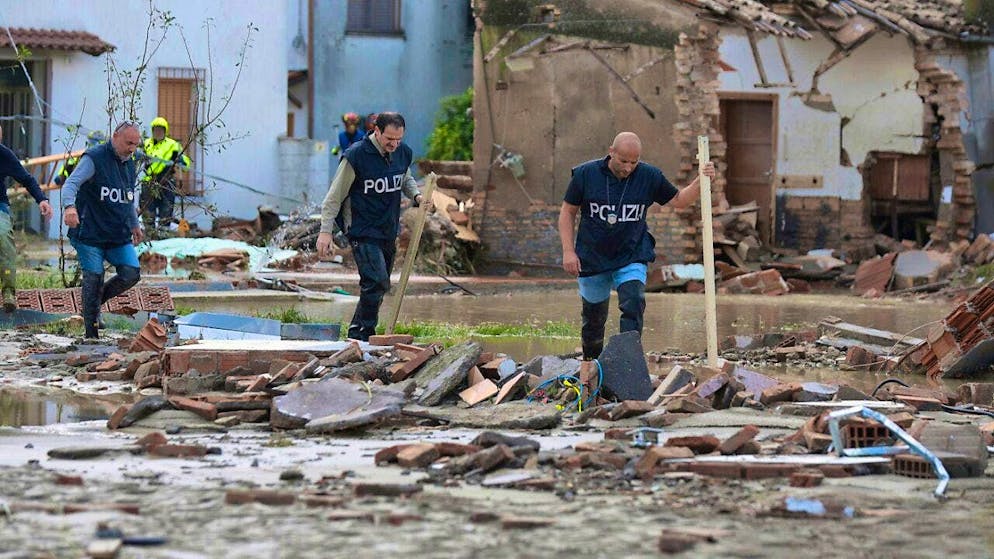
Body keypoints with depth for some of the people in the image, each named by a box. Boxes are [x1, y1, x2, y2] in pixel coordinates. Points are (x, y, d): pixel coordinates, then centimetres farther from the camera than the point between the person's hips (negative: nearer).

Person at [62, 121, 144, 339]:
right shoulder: (94, 159, -9)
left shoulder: (130, 165, 15)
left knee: (131, 274, -9)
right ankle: (92, 333, 3)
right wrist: (69, 206, -39)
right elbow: (71, 184, -21)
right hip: (90, 233, -7)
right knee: (94, 279, -7)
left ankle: (98, 299, 17)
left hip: (120, 236, 7)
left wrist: (134, 224, 32)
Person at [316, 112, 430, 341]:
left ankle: (360, 334, 23)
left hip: (389, 232, 7)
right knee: (377, 282, -18)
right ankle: (360, 335, -10)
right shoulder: (356, 156, -15)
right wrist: (325, 230, -14)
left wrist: (416, 195, 3)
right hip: (363, 233, -7)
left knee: (377, 286, 12)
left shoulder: (404, 153, 3)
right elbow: (335, 195, -10)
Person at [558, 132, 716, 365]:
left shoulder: (649, 177, -4)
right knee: (593, 317, 12)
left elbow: (679, 200, 9)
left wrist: (700, 181, -8)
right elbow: (567, 212, 1)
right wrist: (568, 251, -7)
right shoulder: (585, 174, -8)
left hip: (632, 257, 0)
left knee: (633, 306, -24)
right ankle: (589, 364, 33)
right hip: (592, 258, 0)